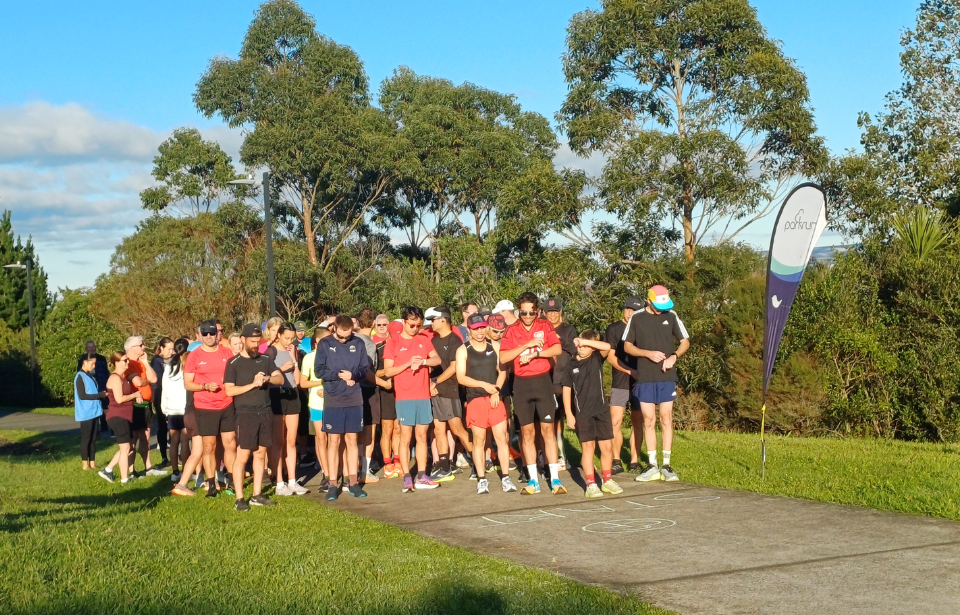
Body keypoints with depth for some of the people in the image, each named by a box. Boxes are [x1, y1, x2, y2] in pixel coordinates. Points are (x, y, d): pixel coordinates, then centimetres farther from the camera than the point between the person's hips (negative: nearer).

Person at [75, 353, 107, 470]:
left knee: (93, 438, 10)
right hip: (86, 413, -8)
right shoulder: (80, 377, -12)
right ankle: (85, 464, 6)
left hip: (94, 412, 8)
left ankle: (92, 463, 16)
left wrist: (102, 394, 0)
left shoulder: (90, 375, 13)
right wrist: (100, 395, -16)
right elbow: (82, 396, -18)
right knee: (86, 438, 0)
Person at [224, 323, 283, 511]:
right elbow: (229, 390, -8)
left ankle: (257, 495, 16)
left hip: (265, 413, 5)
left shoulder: (265, 359, 11)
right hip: (246, 414, -4)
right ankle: (239, 499, -1)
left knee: (260, 454, 9)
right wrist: (252, 385, -16)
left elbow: (280, 379, 2)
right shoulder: (234, 363, -2)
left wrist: (267, 378, -18)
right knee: (242, 456, -5)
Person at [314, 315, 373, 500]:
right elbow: (319, 371, -3)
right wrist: (339, 376, -14)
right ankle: (333, 484, 7)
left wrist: (353, 375, -15)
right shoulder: (325, 344, -1)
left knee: (351, 440, 7)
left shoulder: (358, 344, 3)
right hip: (332, 401, -1)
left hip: (354, 400, 2)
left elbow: (365, 369, 4)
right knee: (333, 441, 2)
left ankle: (353, 482, 13)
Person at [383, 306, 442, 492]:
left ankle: (421, 476, 11)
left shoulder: (423, 339, 10)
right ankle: (407, 478, 0)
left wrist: (423, 361, -14)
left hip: (423, 396, 4)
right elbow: (387, 371, -6)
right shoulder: (393, 343, -2)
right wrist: (408, 363, -16)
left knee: (422, 436, 7)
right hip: (404, 398, -4)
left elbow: (437, 359, 5)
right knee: (406, 438, -2)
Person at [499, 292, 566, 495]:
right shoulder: (512, 331, 3)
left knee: (547, 429, -4)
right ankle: (533, 480, 11)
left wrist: (535, 353, -16)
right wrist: (527, 345, -14)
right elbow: (503, 357, -8)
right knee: (527, 432, 5)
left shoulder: (545, 326, 3)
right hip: (521, 384, 1)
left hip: (543, 381, -1)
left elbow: (557, 349, -10)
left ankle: (555, 478, -1)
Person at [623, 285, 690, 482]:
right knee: (648, 420, 3)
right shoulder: (637, 318, 1)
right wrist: (648, 353, -11)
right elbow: (627, 346, 5)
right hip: (645, 377, 0)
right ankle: (652, 466, 9)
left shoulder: (671, 316, 3)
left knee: (666, 418, 2)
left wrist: (674, 356, -10)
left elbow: (685, 342, 8)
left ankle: (666, 465, 7)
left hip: (667, 377, 0)